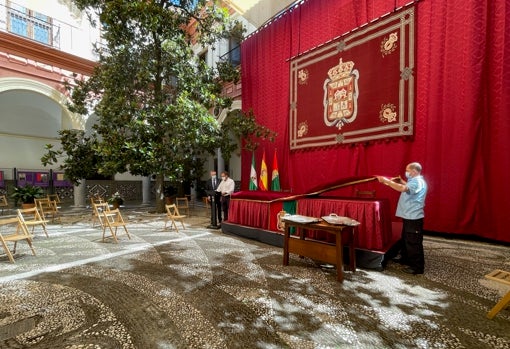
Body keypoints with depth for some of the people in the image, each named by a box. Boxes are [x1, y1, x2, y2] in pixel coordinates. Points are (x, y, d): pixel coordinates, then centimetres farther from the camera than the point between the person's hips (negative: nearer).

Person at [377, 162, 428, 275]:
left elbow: (402, 189, -37)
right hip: (409, 216, 11)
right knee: (405, 240, 21)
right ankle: (406, 259, 36)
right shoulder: (415, 181, 14)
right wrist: (401, 181, 25)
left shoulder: (417, 182, -19)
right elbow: (408, 188, 36)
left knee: (414, 243, -2)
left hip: (413, 218, -11)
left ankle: (418, 267, 8)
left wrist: (387, 181, -33)